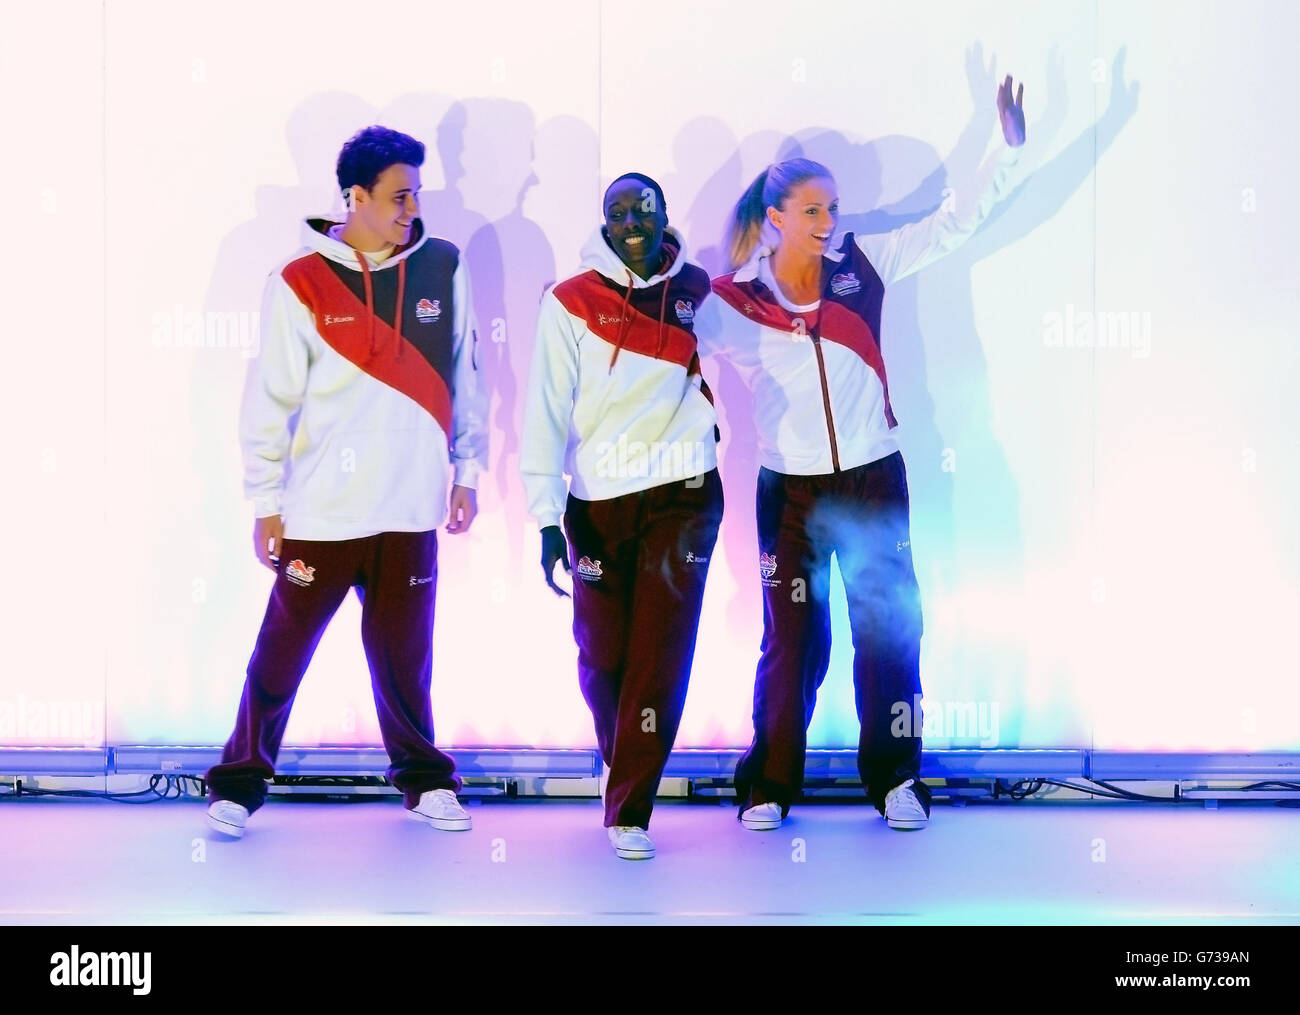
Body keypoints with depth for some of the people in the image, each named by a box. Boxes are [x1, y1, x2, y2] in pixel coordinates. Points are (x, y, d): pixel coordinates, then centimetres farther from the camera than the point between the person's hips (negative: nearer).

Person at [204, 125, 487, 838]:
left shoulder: (442, 269, 4)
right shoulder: (299, 283, -5)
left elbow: (463, 379, 11)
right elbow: (270, 400, -3)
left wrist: (466, 472, 11)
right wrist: (266, 503, -3)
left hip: (410, 509, 2)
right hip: (321, 511, -2)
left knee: (403, 654, 11)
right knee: (283, 650, 6)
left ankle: (422, 777, 27)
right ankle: (240, 780, 20)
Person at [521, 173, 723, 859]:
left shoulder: (698, 290, 6)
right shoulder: (571, 302, 0)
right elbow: (547, 412, -3)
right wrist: (547, 516, -10)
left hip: (683, 497, 0)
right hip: (599, 503, 0)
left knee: (661, 660, -6)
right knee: (601, 659, 7)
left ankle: (628, 810, 3)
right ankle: (618, 759, 36)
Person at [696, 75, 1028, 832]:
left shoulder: (863, 265, -2)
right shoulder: (734, 300, -7)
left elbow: (953, 222, 0)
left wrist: (1011, 151, -6)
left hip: (874, 480, 2)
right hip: (790, 488, -2)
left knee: (890, 630, 6)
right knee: (794, 640, 5)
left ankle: (894, 778, 20)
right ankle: (769, 785, 19)